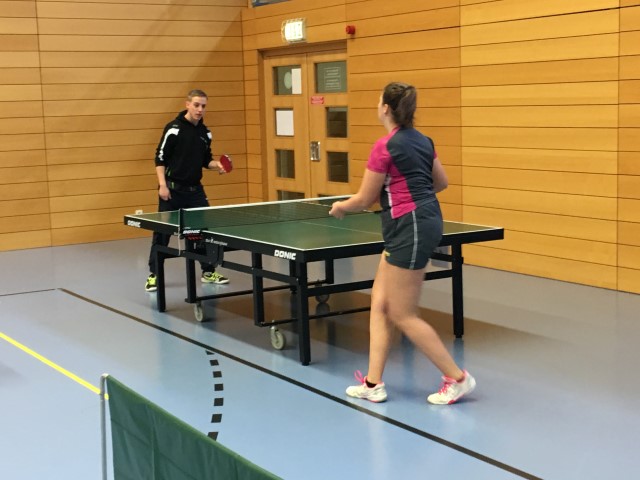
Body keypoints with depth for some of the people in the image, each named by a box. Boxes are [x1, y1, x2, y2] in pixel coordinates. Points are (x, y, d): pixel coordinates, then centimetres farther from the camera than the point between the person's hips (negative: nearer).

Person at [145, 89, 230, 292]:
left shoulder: (205, 133, 7)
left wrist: (217, 165, -5)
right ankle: (154, 275, 12)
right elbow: (160, 158, -10)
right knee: (162, 232, 1)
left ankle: (208, 272, 19)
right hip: (172, 189, -5)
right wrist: (162, 185, -17)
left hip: (195, 189, 5)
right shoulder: (173, 128, -11)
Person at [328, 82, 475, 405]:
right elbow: (441, 182, 23)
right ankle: (373, 383, 13)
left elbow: (364, 200, -7)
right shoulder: (422, 140, 11)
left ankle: (457, 377, 7)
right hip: (424, 220, 10)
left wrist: (340, 207, 13)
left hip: (410, 228, -10)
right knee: (379, 304, 12)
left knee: (403, 316, 0)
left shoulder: (385, 146, -14)